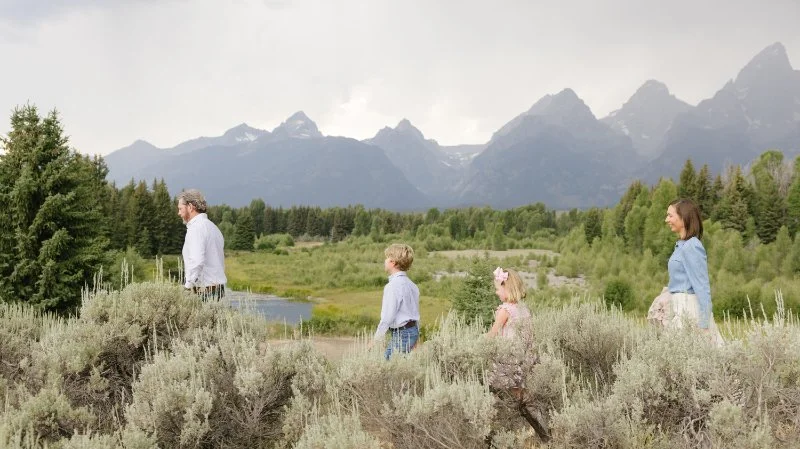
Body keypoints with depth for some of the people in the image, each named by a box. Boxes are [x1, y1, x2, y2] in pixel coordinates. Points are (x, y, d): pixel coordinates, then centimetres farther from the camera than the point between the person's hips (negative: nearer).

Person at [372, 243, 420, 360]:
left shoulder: (393, 286, -17)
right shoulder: (411, 285, 12)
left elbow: (388, 316, -19)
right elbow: (416, 312, 17)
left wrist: (376, 339, -11)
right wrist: (415, 337, 25)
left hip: (401, 334, -9)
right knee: (385, 359, 13)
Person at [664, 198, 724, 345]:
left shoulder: (691, 247, -13)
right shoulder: (681, 245, 13)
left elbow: (702, 286, -16)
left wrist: (704, 325, -18)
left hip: (688, 309, -9)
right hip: (679, 308, 9)